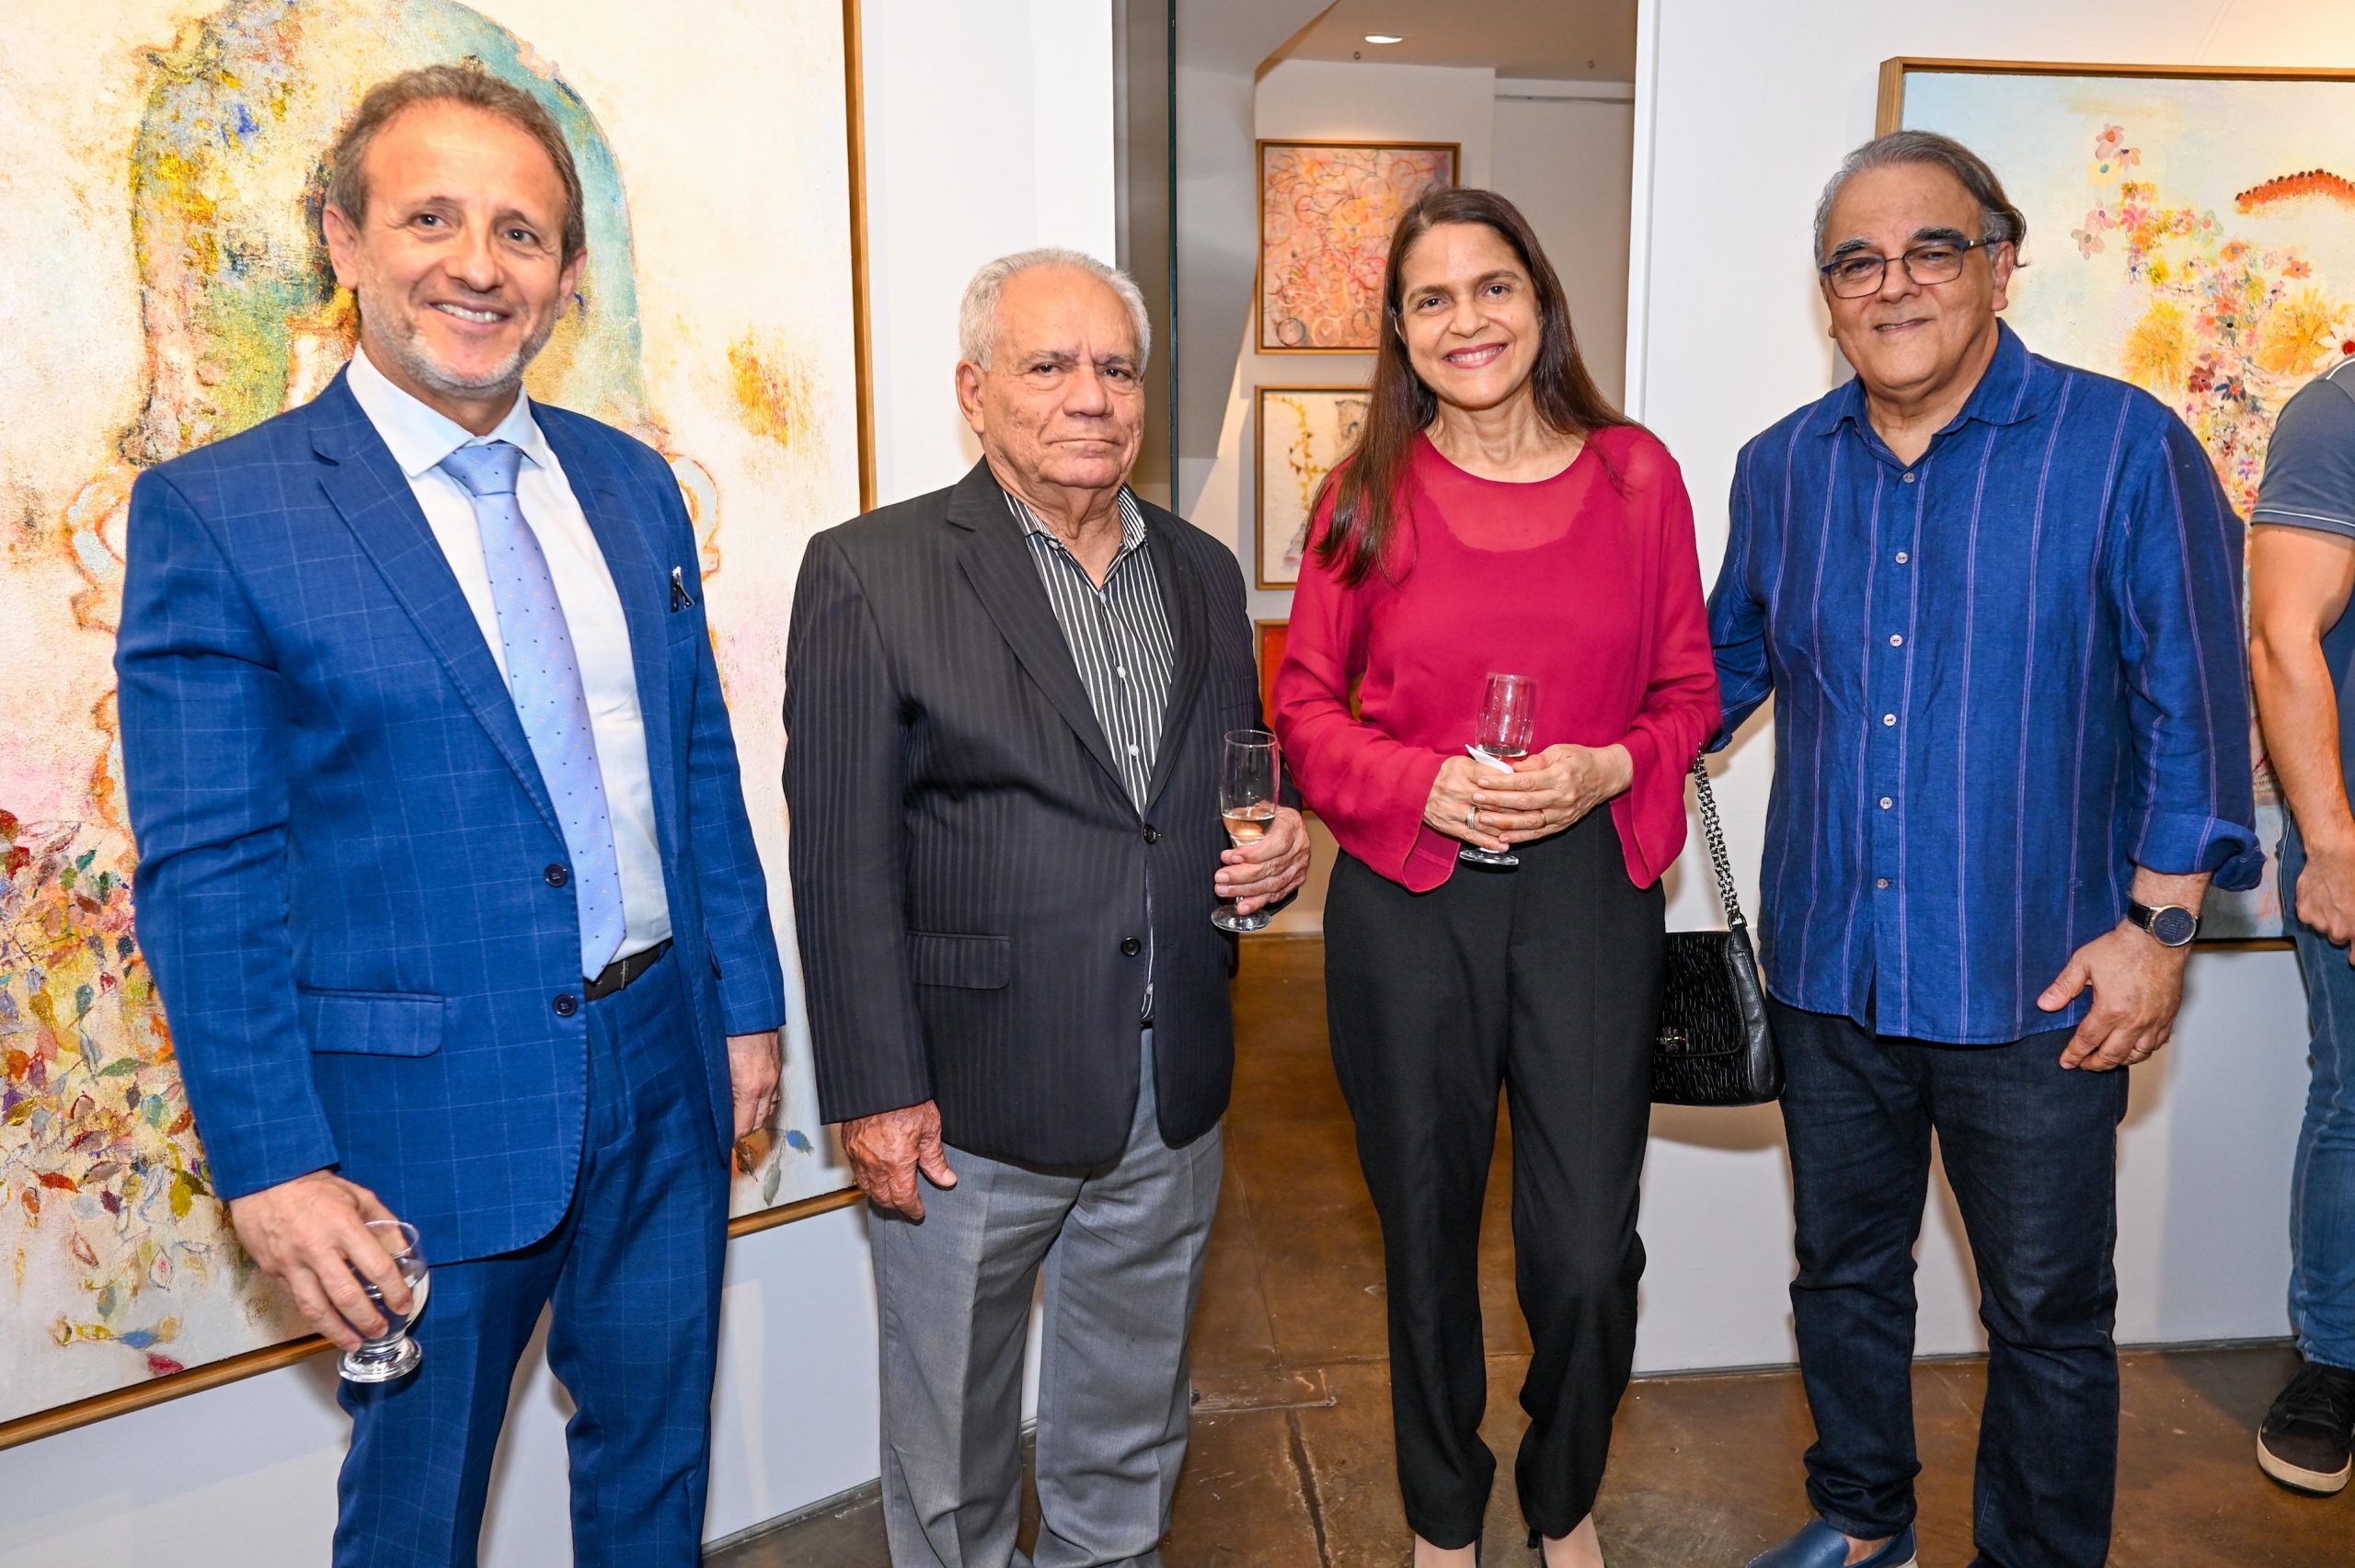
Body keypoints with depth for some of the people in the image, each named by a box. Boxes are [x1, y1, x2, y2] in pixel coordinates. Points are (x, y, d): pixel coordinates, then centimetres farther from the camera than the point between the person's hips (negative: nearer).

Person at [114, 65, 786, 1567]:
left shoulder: (633, 483, 5)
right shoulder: (215, 512, -11)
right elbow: (205, 875, -12)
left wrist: (749, 1001, 9)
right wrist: (272, 1166, -14)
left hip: (666, 1074, 5)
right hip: (429, 1120, -4)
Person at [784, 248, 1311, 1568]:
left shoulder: (1204, 573, 8)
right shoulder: (871, 575, -9)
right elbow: (843, 862, -11)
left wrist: (1275, 849, -4)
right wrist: (876, 1093, -14)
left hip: (1173, 1098, 5)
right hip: (968, 1107, -5)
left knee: (1134, 1415, 23)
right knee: (954, 1423, 15)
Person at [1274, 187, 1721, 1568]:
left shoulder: (1635, 473, 3)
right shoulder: (1369, 494, 1)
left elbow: (1689, 689, 8)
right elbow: (1307, 705, 3)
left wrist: (1606, 768, -11)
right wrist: (1425, 782, -13)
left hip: (1590, 887, 0)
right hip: (1407, 897, 0)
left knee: (1588, 1250, 1)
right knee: (1429, 1230, 14)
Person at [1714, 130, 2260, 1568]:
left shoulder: (2126, 448, -7)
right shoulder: (1782, 467, 5)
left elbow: (2193, 704, -6)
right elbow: (1728, 663, 17)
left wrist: (2158, 921, -10)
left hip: (2034, 985, -4)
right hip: (1828, 968, 4)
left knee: (2048, 1315, 12)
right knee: (1844, 1272, 20)